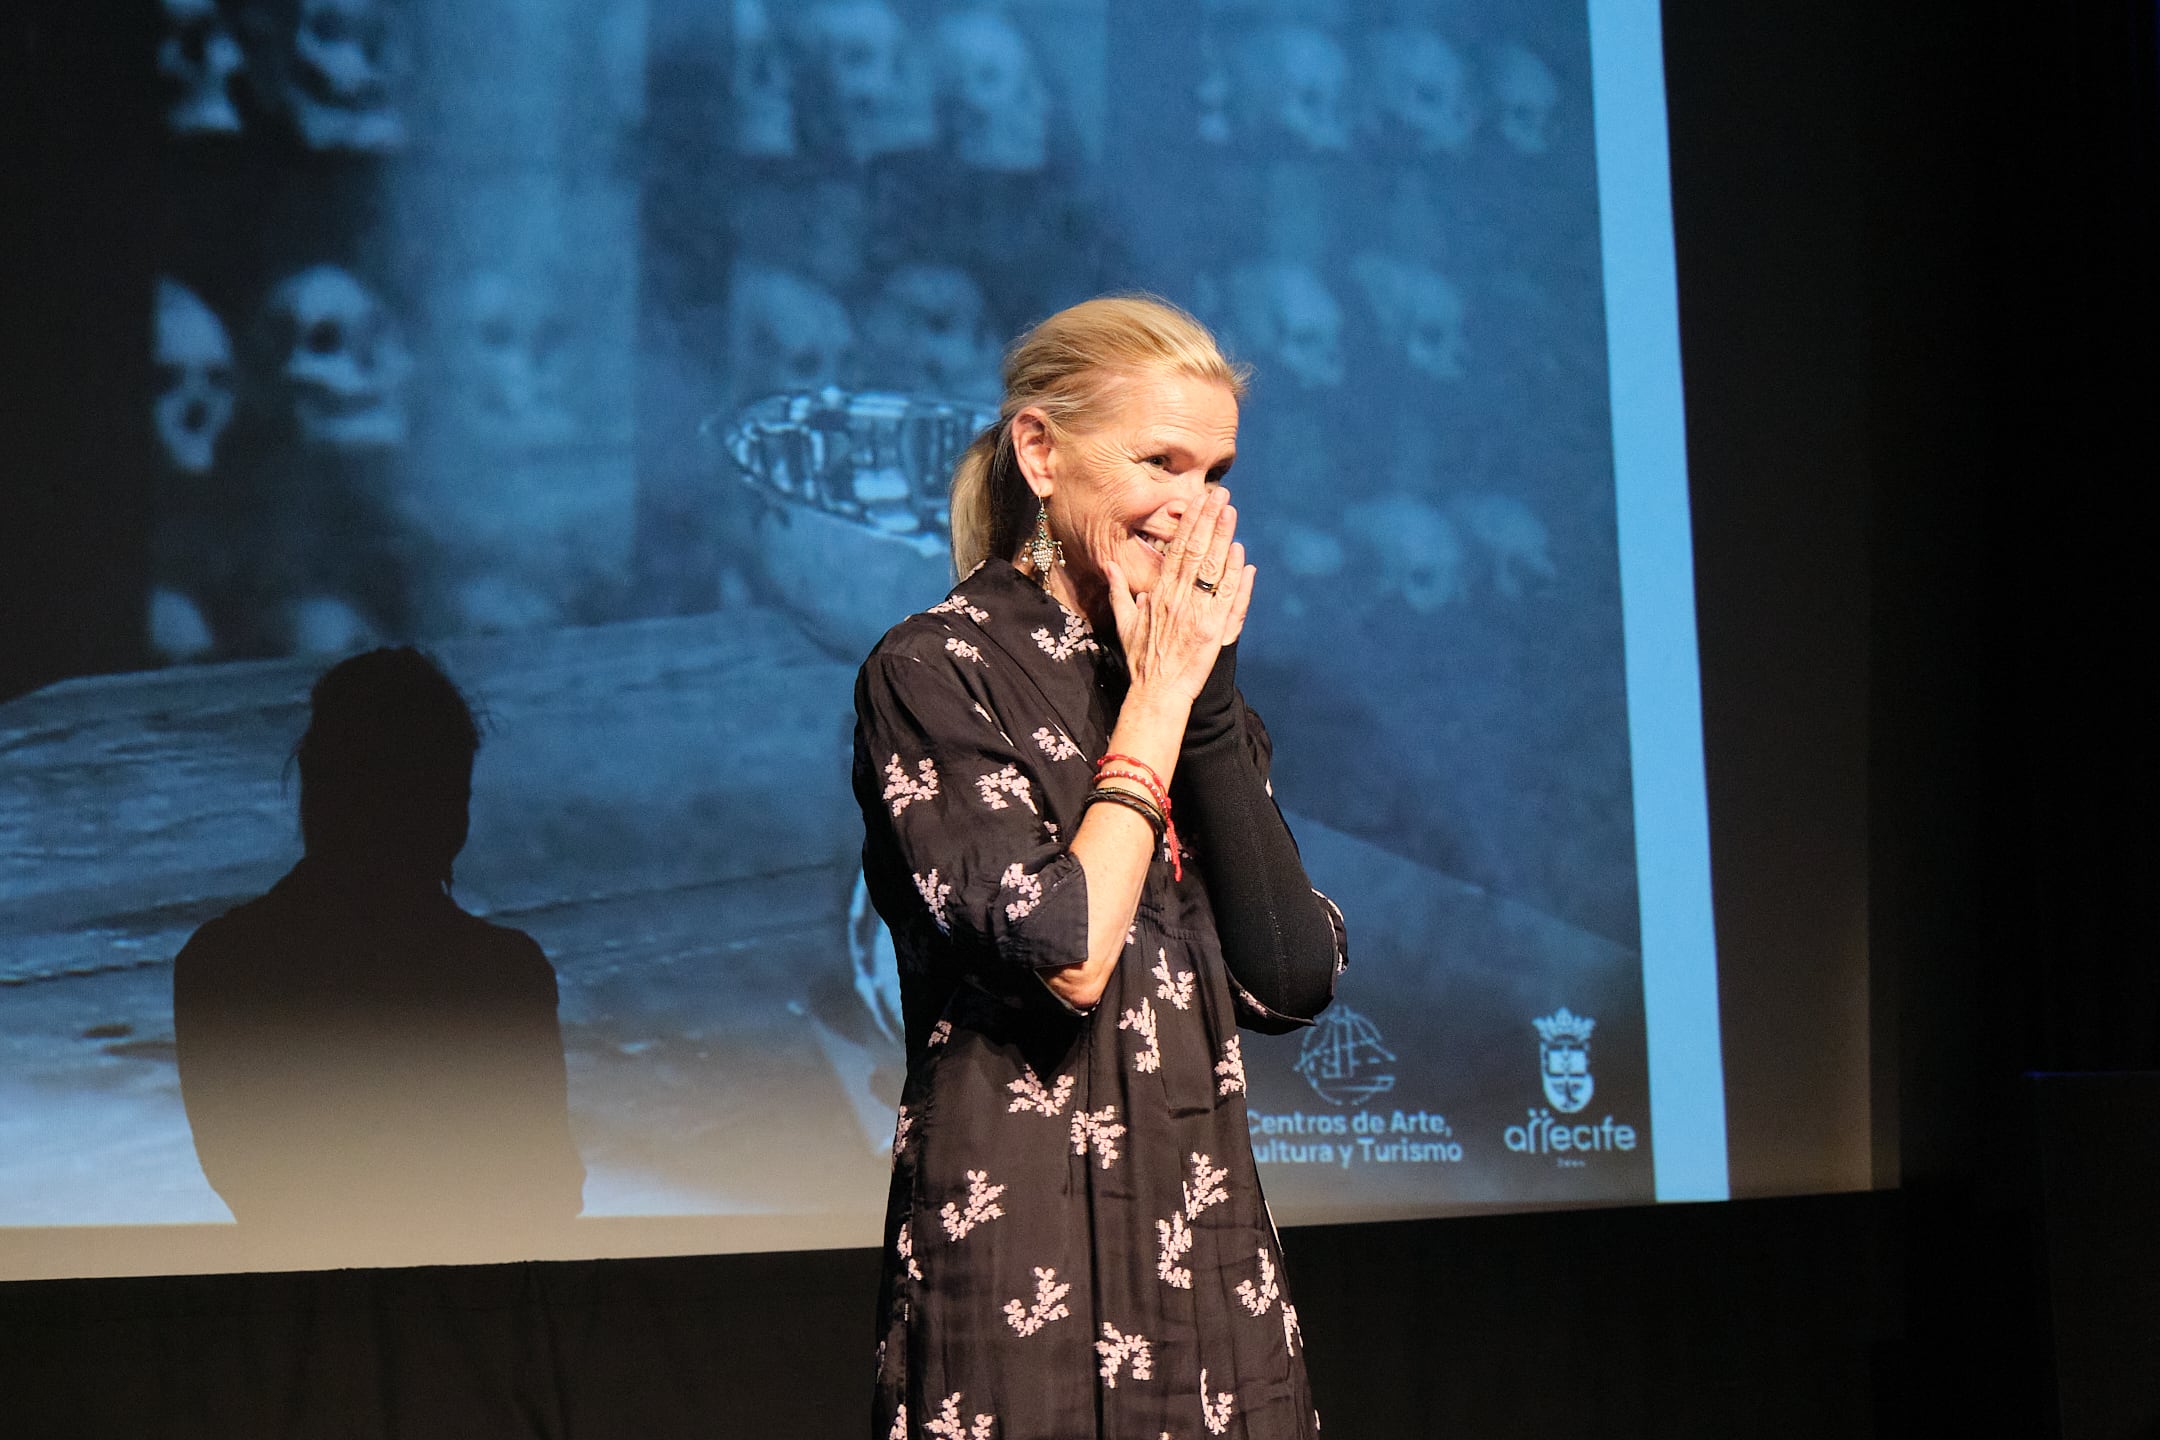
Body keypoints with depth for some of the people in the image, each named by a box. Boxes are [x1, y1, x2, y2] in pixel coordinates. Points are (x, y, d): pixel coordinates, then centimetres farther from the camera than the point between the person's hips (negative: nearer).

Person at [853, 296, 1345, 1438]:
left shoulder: (1185, 679, 12)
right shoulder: (933, 672, -7)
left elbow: (1293, 980, 0)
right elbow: (1065, 958, -19)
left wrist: (1208, 692, -5)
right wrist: (1157, 700, -10)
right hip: (1023, 1251, -6)